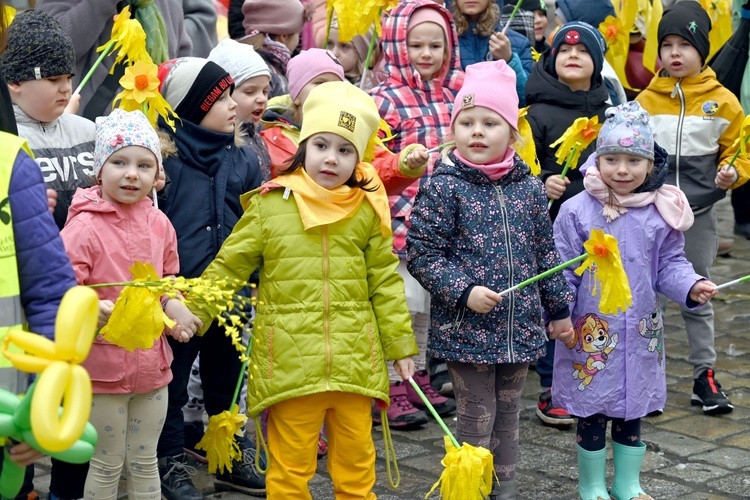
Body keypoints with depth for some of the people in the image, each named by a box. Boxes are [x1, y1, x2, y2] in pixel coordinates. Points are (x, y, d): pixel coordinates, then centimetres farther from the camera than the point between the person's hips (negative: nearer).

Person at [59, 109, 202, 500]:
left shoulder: (158, 223, 3)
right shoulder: (84, 226, -16)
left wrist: (173, 306, -2)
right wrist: (93, 310, -39)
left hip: (151, 361, 5)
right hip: (104, 364, -5)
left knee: (145, 462, 18)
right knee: (107, 465, 8)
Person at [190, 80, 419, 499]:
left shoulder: (367, 211, 4)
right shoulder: (270, 205, -2)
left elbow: (385, 281, 9)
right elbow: (229, 267, 4)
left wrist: (400, 343, 10)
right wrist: (194, 311, -3)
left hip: (354, 364, 2)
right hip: (290, 364, -2)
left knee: (357, 465, 14)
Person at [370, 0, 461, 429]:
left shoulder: (456, 94, 10)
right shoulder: (386, 99, -9)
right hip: (401, 221, -6)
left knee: (429, 305, 16)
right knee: (404, 304, -3)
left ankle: (418, 377, 30)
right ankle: (392, 388, 9)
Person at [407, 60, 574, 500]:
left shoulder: (530, 188, 4)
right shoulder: (444, 187, -9)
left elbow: (546, 252, 12)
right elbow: (422, 253, -11)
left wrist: (559, 310, 15)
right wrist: (465, 292, -20)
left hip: (520, 328, 4)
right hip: (466, 330, -4)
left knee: (508, 418, 16)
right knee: (477, 420, 3)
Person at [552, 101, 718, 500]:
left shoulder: (661, 213, -1)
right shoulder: (577, 211, -9)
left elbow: (670, 264, 5)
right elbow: (562, 272, -6)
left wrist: (691, 286, -13)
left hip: (641, 332, 3)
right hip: (592, 332, -3)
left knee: (633, 411, 16)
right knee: (591, 413, 8)